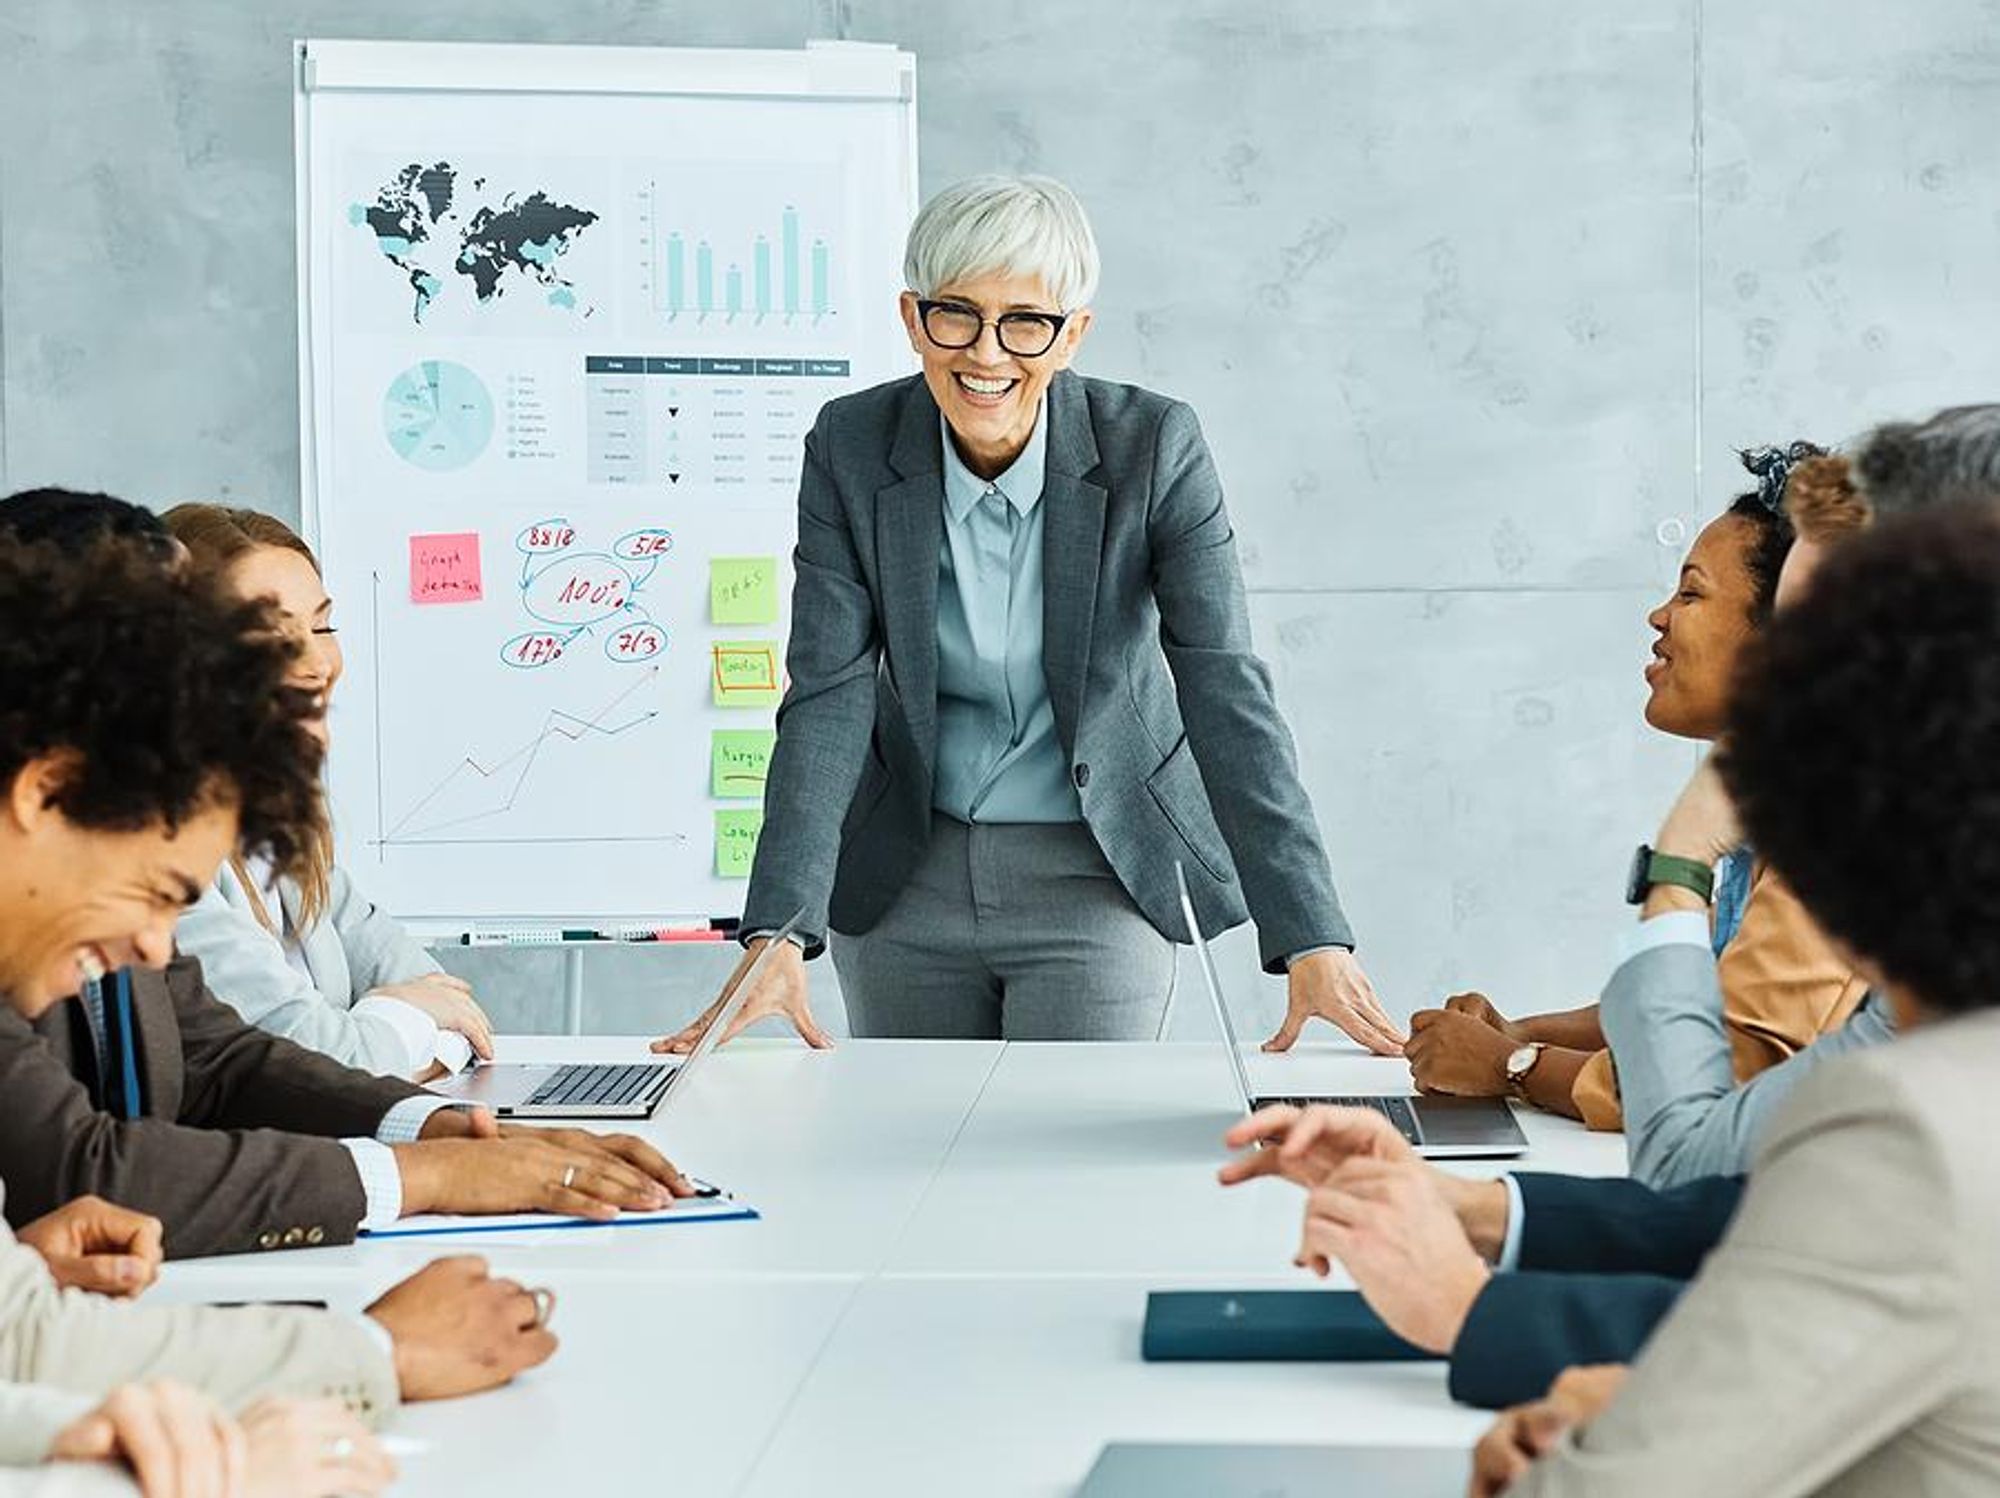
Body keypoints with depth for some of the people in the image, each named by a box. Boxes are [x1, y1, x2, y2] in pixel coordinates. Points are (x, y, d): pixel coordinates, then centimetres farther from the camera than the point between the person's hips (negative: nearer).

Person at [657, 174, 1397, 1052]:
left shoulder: (1155, 449, -16)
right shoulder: (853, 447, -11)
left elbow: (1226, 691, -21)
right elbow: (828, 695, -16)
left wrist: (1313, 943, -30)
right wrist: (777, 934, -28)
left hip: (1100, 878, -2)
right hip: (906, 877, 2)